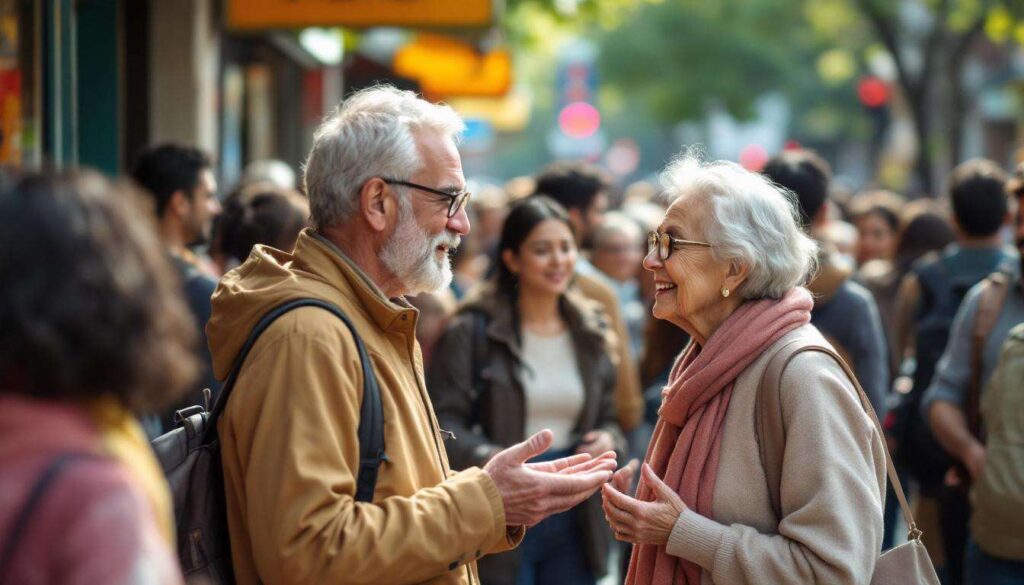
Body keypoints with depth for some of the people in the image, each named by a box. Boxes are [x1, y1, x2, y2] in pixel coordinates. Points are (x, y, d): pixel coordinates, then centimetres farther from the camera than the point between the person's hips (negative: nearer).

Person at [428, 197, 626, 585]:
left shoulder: (590, 331, 11)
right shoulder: (474, 331, -6)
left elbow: (608, 416, 19)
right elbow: (442, 421, -10)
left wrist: (608, 440, -4)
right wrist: (490, 457, -27)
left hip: (573, 521, 5)